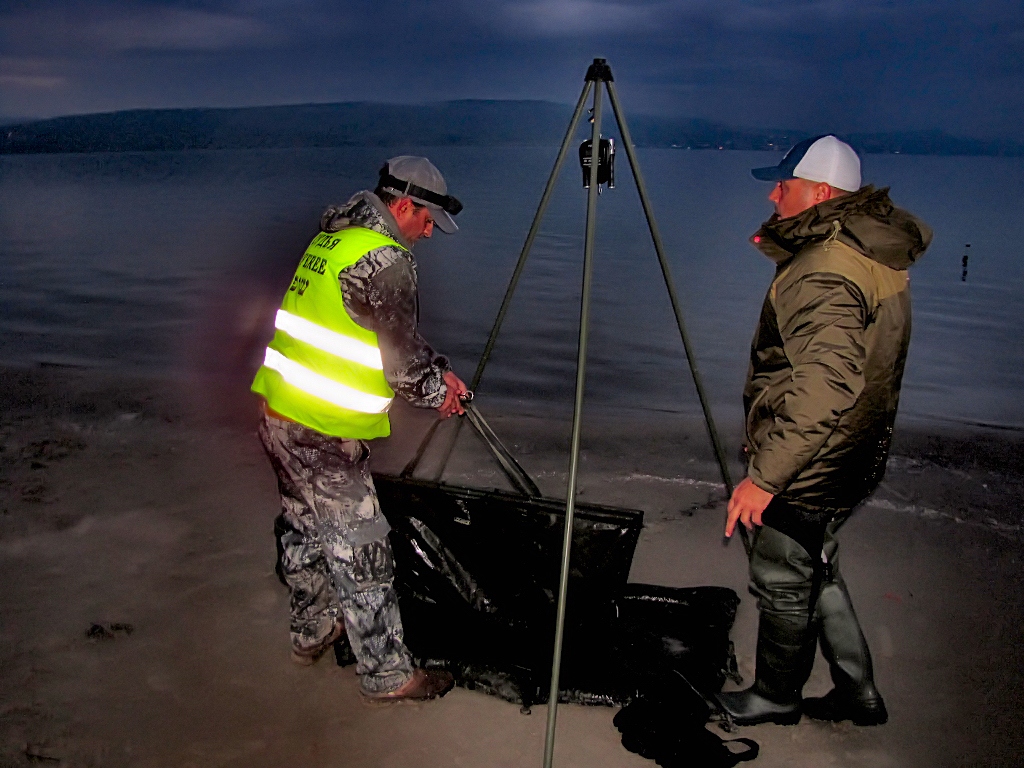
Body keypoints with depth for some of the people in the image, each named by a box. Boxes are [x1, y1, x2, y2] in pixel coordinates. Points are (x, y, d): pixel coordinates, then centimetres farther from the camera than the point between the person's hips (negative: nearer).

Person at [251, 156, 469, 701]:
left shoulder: (334, 235, 13)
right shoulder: (383, 258, -18)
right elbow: (400, 355, -13)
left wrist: (437, 369, 15)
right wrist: (437, 391, 5)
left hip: (278, 412, 10)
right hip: (322, 431, -10)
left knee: (305, 527, 23)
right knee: (359, 548, 0)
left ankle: (312, 633, 41)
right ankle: (386, 673, 12)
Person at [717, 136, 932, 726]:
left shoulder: (823, 273, -27)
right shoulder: (879, 251, 4)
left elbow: (827, 386, -38)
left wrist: (764, 477, -34)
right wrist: (783, 250, 12)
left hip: (811, 471, -9)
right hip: (855, 459, 10)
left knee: (783, 583, 12)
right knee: (817, 569, 25)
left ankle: (777, 697, 34)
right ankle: (859, 693, 37)